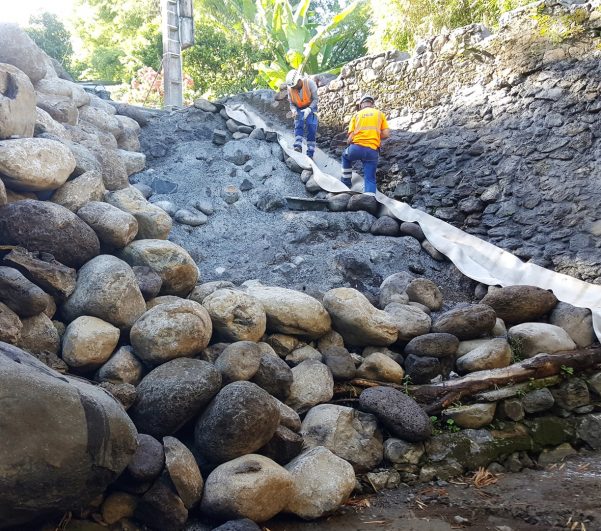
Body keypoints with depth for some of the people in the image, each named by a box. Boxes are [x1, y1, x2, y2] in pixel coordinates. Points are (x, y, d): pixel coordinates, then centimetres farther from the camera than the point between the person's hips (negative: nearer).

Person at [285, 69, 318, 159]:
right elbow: (291, 103, -3)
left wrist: (309, 109, -36)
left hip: (310, 108, -2)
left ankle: (310, 153, -8)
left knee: (312, 130, -11)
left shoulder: (309, 83, -24)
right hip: (299, 109, 2)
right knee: (298, 125, -23)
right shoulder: (290, 88, -13)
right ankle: (298, 146, -34)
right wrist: (294, 110, -26)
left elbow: (315, 99, -20)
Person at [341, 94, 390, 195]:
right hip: (372, 151, 0)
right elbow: (386, 134, 6)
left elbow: (350, 138, 4)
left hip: (356, 147, 0)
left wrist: (348, 143, 26)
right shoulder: (380, 114, 13)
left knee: (346, 156, 34)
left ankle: (346, 182, 34)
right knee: (370, 179, 6)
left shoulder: (356, 115, 12)